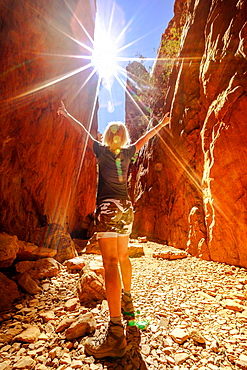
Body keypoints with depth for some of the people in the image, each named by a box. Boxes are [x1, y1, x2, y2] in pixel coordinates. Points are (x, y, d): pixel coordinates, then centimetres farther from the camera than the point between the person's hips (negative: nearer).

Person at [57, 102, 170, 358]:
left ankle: (116, 335, -13)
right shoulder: (127, 153, 11)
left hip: (108, 209, -6)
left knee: (111, 263, -13)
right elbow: (145, 138, 25)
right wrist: (162, 124, 42)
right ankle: (127, 301, 37)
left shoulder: (101, 150, 0)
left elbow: (83, 130, 12)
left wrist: (65, 114, 28)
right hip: (125, 209, 7)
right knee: (123, 256, 20)